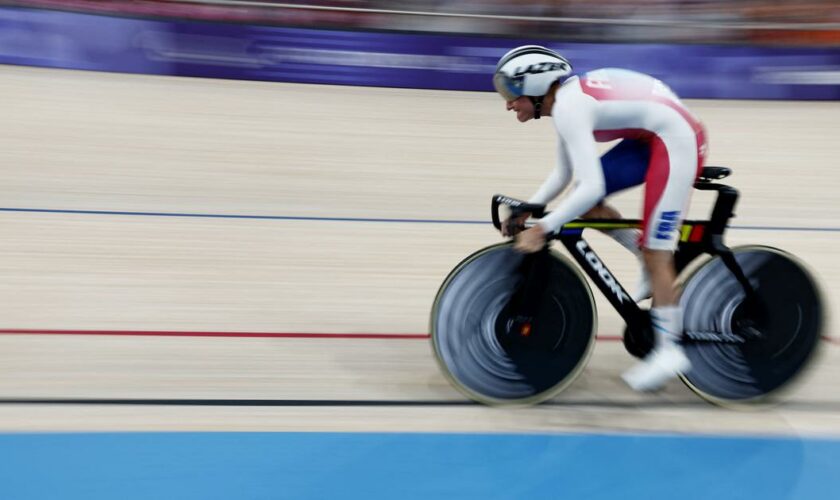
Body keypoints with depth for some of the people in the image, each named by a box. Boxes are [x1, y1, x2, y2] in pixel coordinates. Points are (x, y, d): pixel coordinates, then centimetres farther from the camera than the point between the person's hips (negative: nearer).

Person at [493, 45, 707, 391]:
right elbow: (564, 174, 13)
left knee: (655, 252, -7)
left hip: (676, 139, -9)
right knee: (582, 202, 6)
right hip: (652, 136, 9)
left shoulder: (568, 107, -22)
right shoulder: (566, 100, 7)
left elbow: (591, 188, -31)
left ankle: (668, 350, 4)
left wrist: (541, 228, -27)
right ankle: (655, 265, 17)